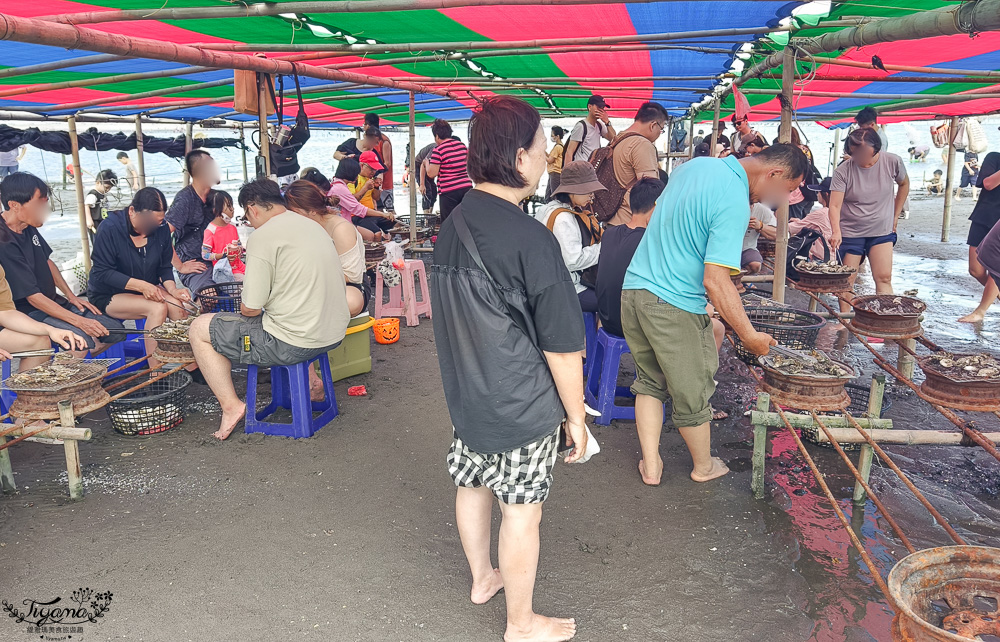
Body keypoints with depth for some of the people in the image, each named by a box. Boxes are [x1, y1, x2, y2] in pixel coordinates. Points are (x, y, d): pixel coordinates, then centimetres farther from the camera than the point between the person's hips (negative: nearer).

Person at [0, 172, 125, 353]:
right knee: (83, 340, -31)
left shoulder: (29, 228, 2)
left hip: (53, 301, 9)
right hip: (29, 313, -9)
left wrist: (71, 295, 9)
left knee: (116, 332, -3)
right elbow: (33, 296, -24)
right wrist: (79, 321, -26)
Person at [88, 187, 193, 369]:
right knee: (158, 308, -30)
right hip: (108, 295, -5)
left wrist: (172, 289, -17)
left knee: (179, 306, -24)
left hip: (147, 288, 5)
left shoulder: (161, 229, -4)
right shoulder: (110, 229, -20)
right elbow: (102, 272, -20)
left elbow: (165, 267, 4)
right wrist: (141, 285, -30)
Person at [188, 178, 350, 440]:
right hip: (334, 334, 8)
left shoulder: (262, 237, -14)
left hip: (294, 343, -8)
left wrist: (244, 306, 11)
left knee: (199, 329, 9)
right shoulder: (314, 226, 10)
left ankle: (231, 406, 8)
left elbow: (250, 309, -14)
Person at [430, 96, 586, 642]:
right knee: (521, 510, 8)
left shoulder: (452, 226, -1)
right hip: (522, 406, -7)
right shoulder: (531, 240, -24)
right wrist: (576, 416, -7)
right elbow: (561, 346, -19)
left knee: (472, 485, 23)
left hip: (466, 393, 8)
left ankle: (482, 577, 47)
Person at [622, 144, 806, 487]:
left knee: (649, 382, 20)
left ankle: (650, 465, 27)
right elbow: (715, 281, -25)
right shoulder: (735, 204, -19)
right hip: (674, 306, -8)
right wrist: (750, 336, -17)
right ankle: (704, 467, 33)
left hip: (633, 288, 8)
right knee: (692, 394, 13)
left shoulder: (695, 164, 8)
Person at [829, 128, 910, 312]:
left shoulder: (892, 162, -7)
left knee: (884, 278, -6)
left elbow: (904, 184, 14)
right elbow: (834, 205, -20)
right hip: (850, 232, -1)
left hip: (882, 230, 2)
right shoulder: (843, 170, -14)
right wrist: (836, 232, -37)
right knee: (847, 280, 1)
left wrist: (895, 215, 9)